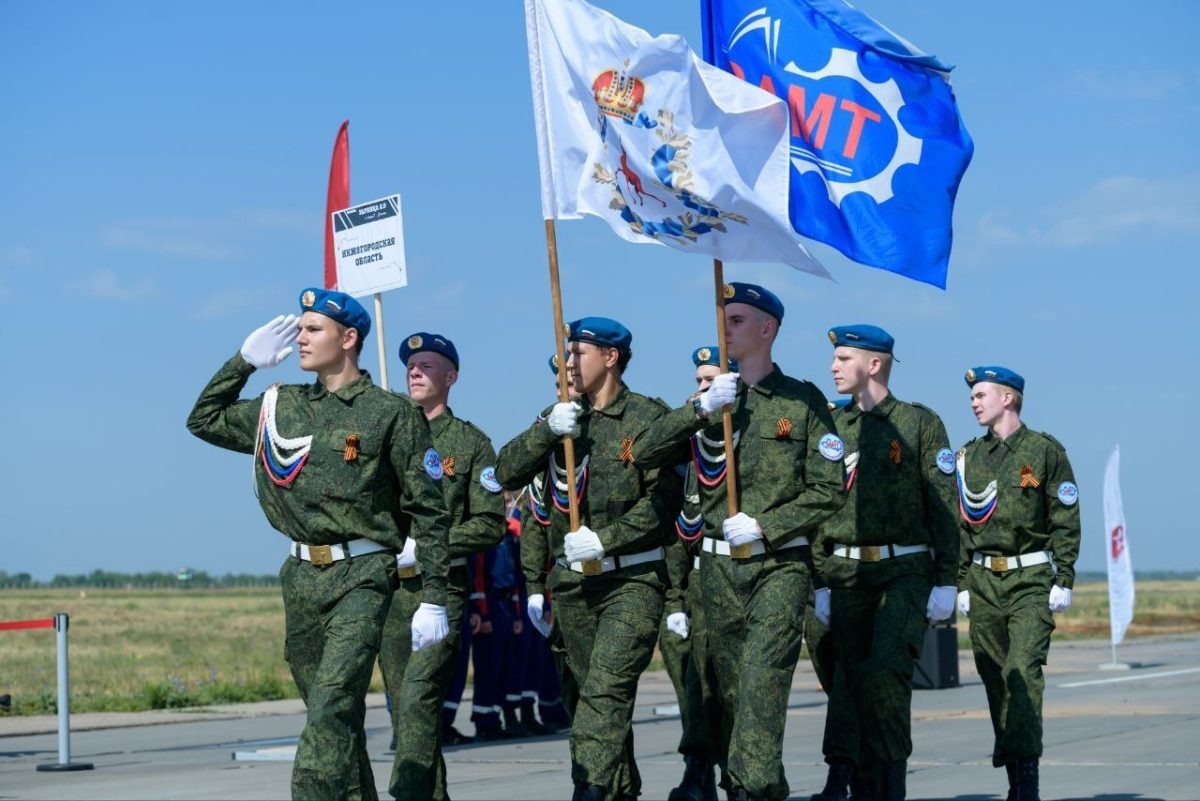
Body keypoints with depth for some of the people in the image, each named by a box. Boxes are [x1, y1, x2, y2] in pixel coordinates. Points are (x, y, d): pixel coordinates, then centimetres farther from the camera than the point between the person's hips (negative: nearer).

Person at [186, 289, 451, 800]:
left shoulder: (392, 414, -3)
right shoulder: (282, 407, 13)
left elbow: (430, 513, -3)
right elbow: (204, 420, 24)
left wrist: (434, 601, -8)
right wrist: (244, 361, 13)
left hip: (361, 580, -6)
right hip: (300, 579, 6)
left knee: (333, 704, -19)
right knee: (337, 717, 12)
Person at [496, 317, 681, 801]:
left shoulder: (648, 417, -4)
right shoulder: (560, 417, 13)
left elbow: (664, 500, -10)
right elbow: (507, 474, 3)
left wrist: (604, 539, -17)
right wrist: (546, 431, -13)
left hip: (632, 579, -6)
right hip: (572, 583, 6)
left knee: (606, 692, -18)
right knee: (599, 696, 11)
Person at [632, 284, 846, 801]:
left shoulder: (803, 401, 1)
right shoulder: (710, 401, 14)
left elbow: (829, 491, -2)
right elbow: (645, 454, 1)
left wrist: (765, 526, -13)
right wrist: (700, 409, -12)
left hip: (780, 564, -5)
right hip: (719, 566, 5)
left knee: (762, 678, -19)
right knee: (731, 686, 7)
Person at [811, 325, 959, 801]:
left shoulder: (920, 422, 2)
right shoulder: (832, 427, 12)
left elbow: (944, 507, -1)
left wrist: (945, 583, -7)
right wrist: (820, 581, 7)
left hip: (905, 571, -4)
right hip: (847, 575, 4)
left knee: (885, 670, -18)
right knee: (854, 679, 3)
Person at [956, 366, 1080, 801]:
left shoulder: (1045, 450, 0)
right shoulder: (968, 456, 13)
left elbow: (1066, 520, -1)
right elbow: (959, 524, 15)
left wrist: (1064, 581, -6)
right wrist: (962, 583, 10)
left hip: (1031, 580, -4)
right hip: (983, 581, 4)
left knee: (1023, 671, -17)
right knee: (995, 679, 3)